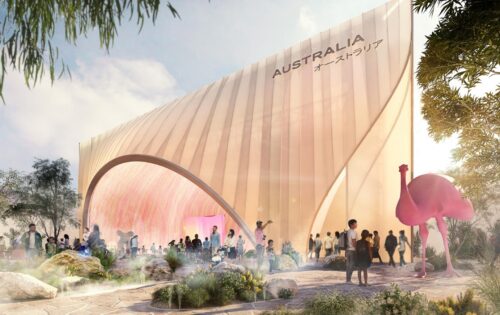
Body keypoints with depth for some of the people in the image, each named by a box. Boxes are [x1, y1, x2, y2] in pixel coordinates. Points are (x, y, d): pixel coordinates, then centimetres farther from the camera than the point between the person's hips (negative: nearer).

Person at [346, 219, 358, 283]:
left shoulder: (348, 232, 11)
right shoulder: (353, 232, -14)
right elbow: (354, 242, -19)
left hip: (348, 250, 8)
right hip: (352, 250, -8)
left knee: (348, 265, 12)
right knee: (351, 265, -3)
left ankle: (347, 279, 16)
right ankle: (348, 279, -1)